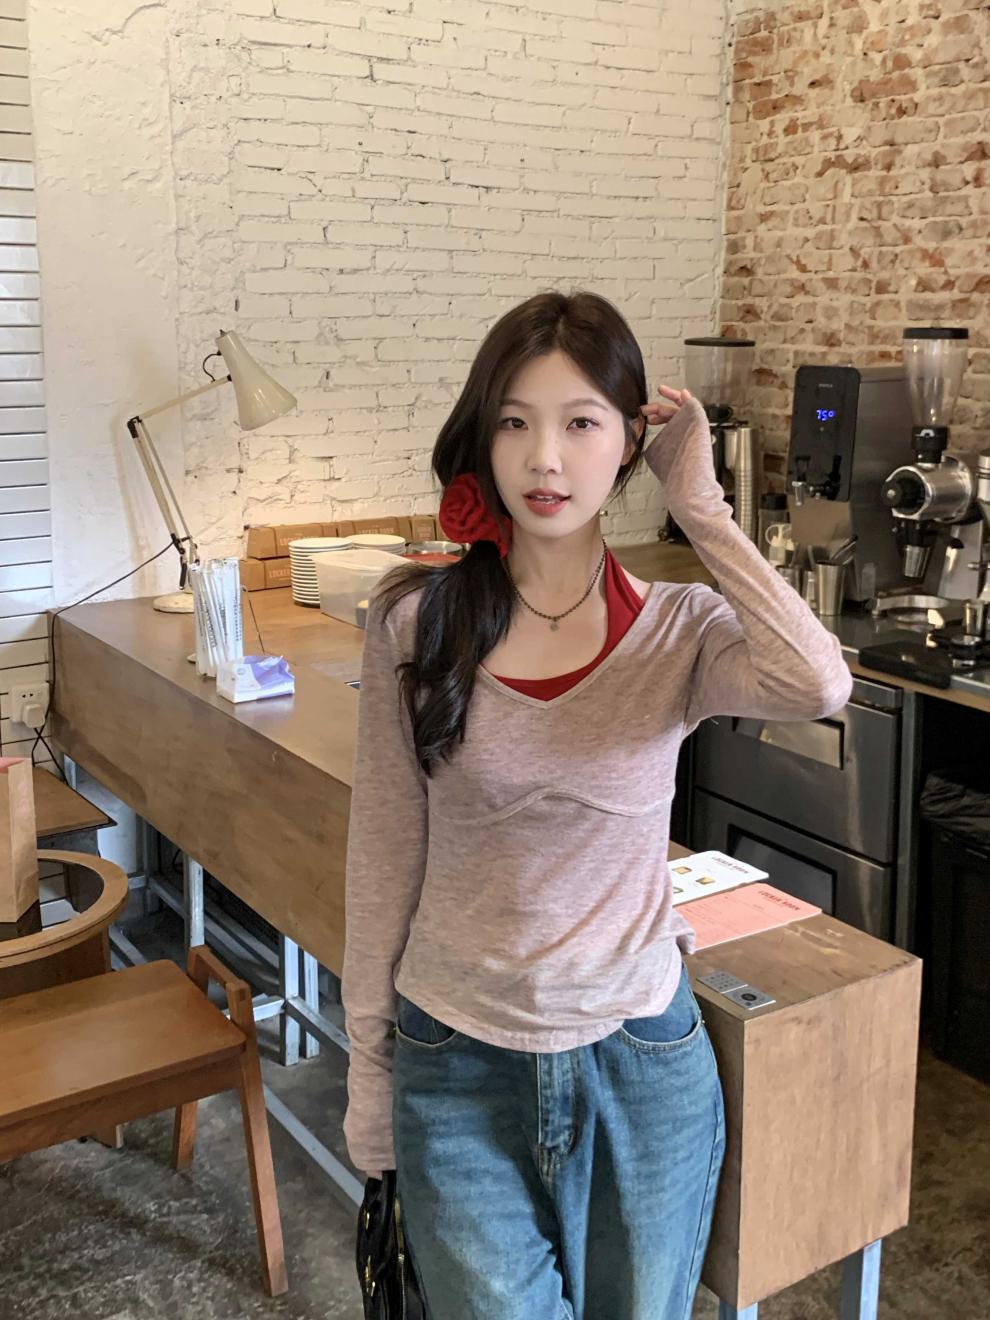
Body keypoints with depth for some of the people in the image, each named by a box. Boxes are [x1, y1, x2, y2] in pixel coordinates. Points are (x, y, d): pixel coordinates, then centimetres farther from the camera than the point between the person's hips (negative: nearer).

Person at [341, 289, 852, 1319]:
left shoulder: (680, 629, -8)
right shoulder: (416, 621, -8)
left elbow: (817, 687, -31)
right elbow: (383, 858, -2)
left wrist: (698, 508, -20)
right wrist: (368, 1068, 2)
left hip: (642, 1062, 1)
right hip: (457, 1067, 0)